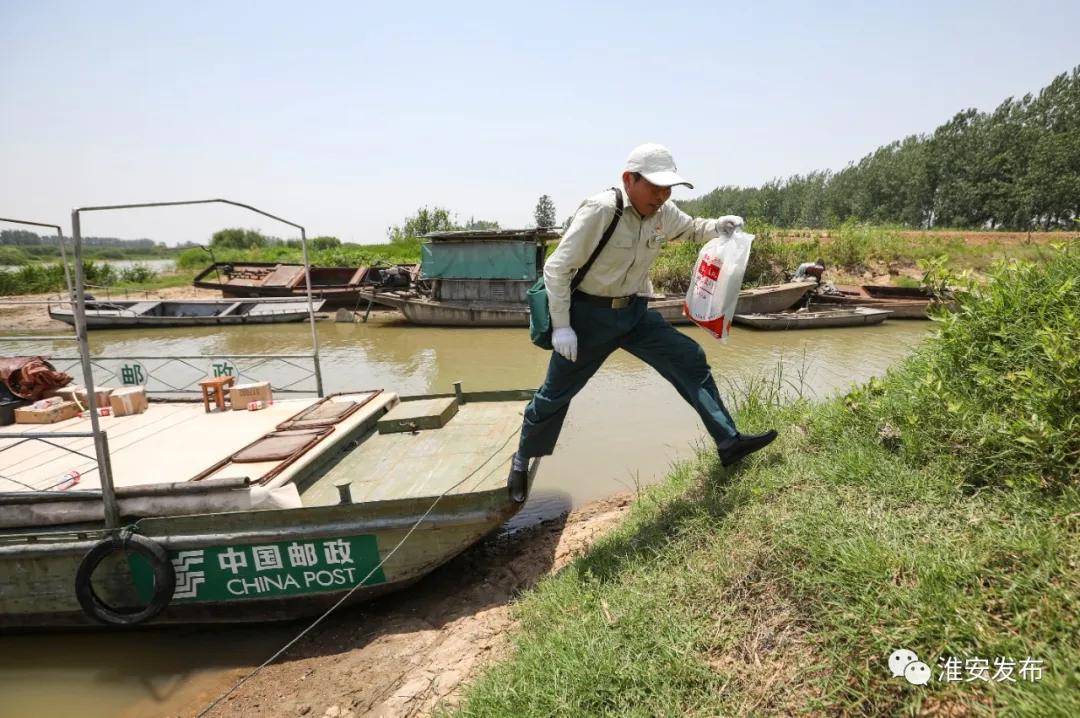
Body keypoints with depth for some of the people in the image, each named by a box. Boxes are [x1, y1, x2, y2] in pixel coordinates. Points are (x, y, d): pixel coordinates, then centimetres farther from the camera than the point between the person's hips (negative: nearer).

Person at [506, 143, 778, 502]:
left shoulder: (663, 212, -3)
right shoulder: (600, 210, -24)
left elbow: (691, 228, 21)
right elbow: (556, 268, -21)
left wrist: (718, 227, -2)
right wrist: (561, 326, -21)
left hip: (634, 312, 6)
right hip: (589, 314, -6)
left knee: (690, 359, -2)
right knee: (556, 393, 5)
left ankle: (729, 442, 6)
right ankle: (521, 461, 27)